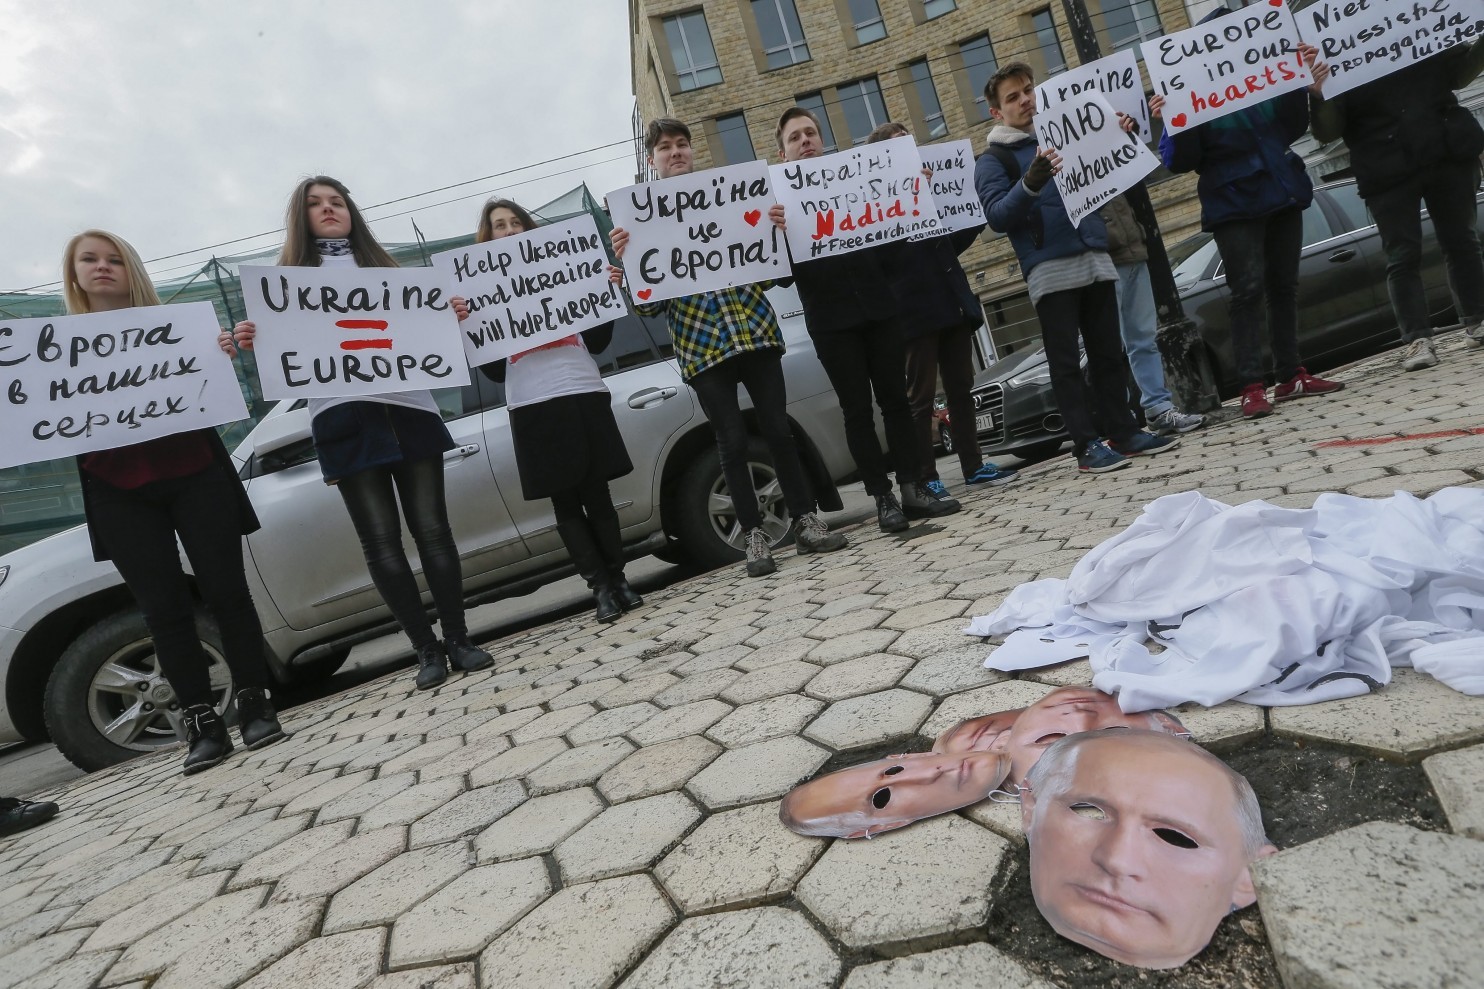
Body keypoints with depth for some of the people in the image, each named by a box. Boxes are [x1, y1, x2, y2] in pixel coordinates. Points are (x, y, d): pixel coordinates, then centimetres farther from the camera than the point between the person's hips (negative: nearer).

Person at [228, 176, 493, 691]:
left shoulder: (382, 267, 21)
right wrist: (251, 342, -12)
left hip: (406, 406, 1)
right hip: (344, 417, -1)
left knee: (431, 529, 0)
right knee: (381, 541, -2)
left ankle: (458, 639, 7)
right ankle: (427, 650, 6)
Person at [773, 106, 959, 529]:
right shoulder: (781, 199, 2)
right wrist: (779, 232, -28)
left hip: (879, 305, 3)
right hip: (831, 319, -3)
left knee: (895, 399, 4)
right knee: (857, 409, 0)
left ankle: (913, 487, 10)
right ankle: (883, 497, 3)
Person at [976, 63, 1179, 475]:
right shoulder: (992, 160, 3)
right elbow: (997, 216, -12)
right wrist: (1029, 184, -28)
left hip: (1096, 259, 6)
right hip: (1049, 270, -5)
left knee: (1109, 354, 8)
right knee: (1066, 363, -4)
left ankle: (1124, 432, 15)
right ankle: (1087, 445, -1)